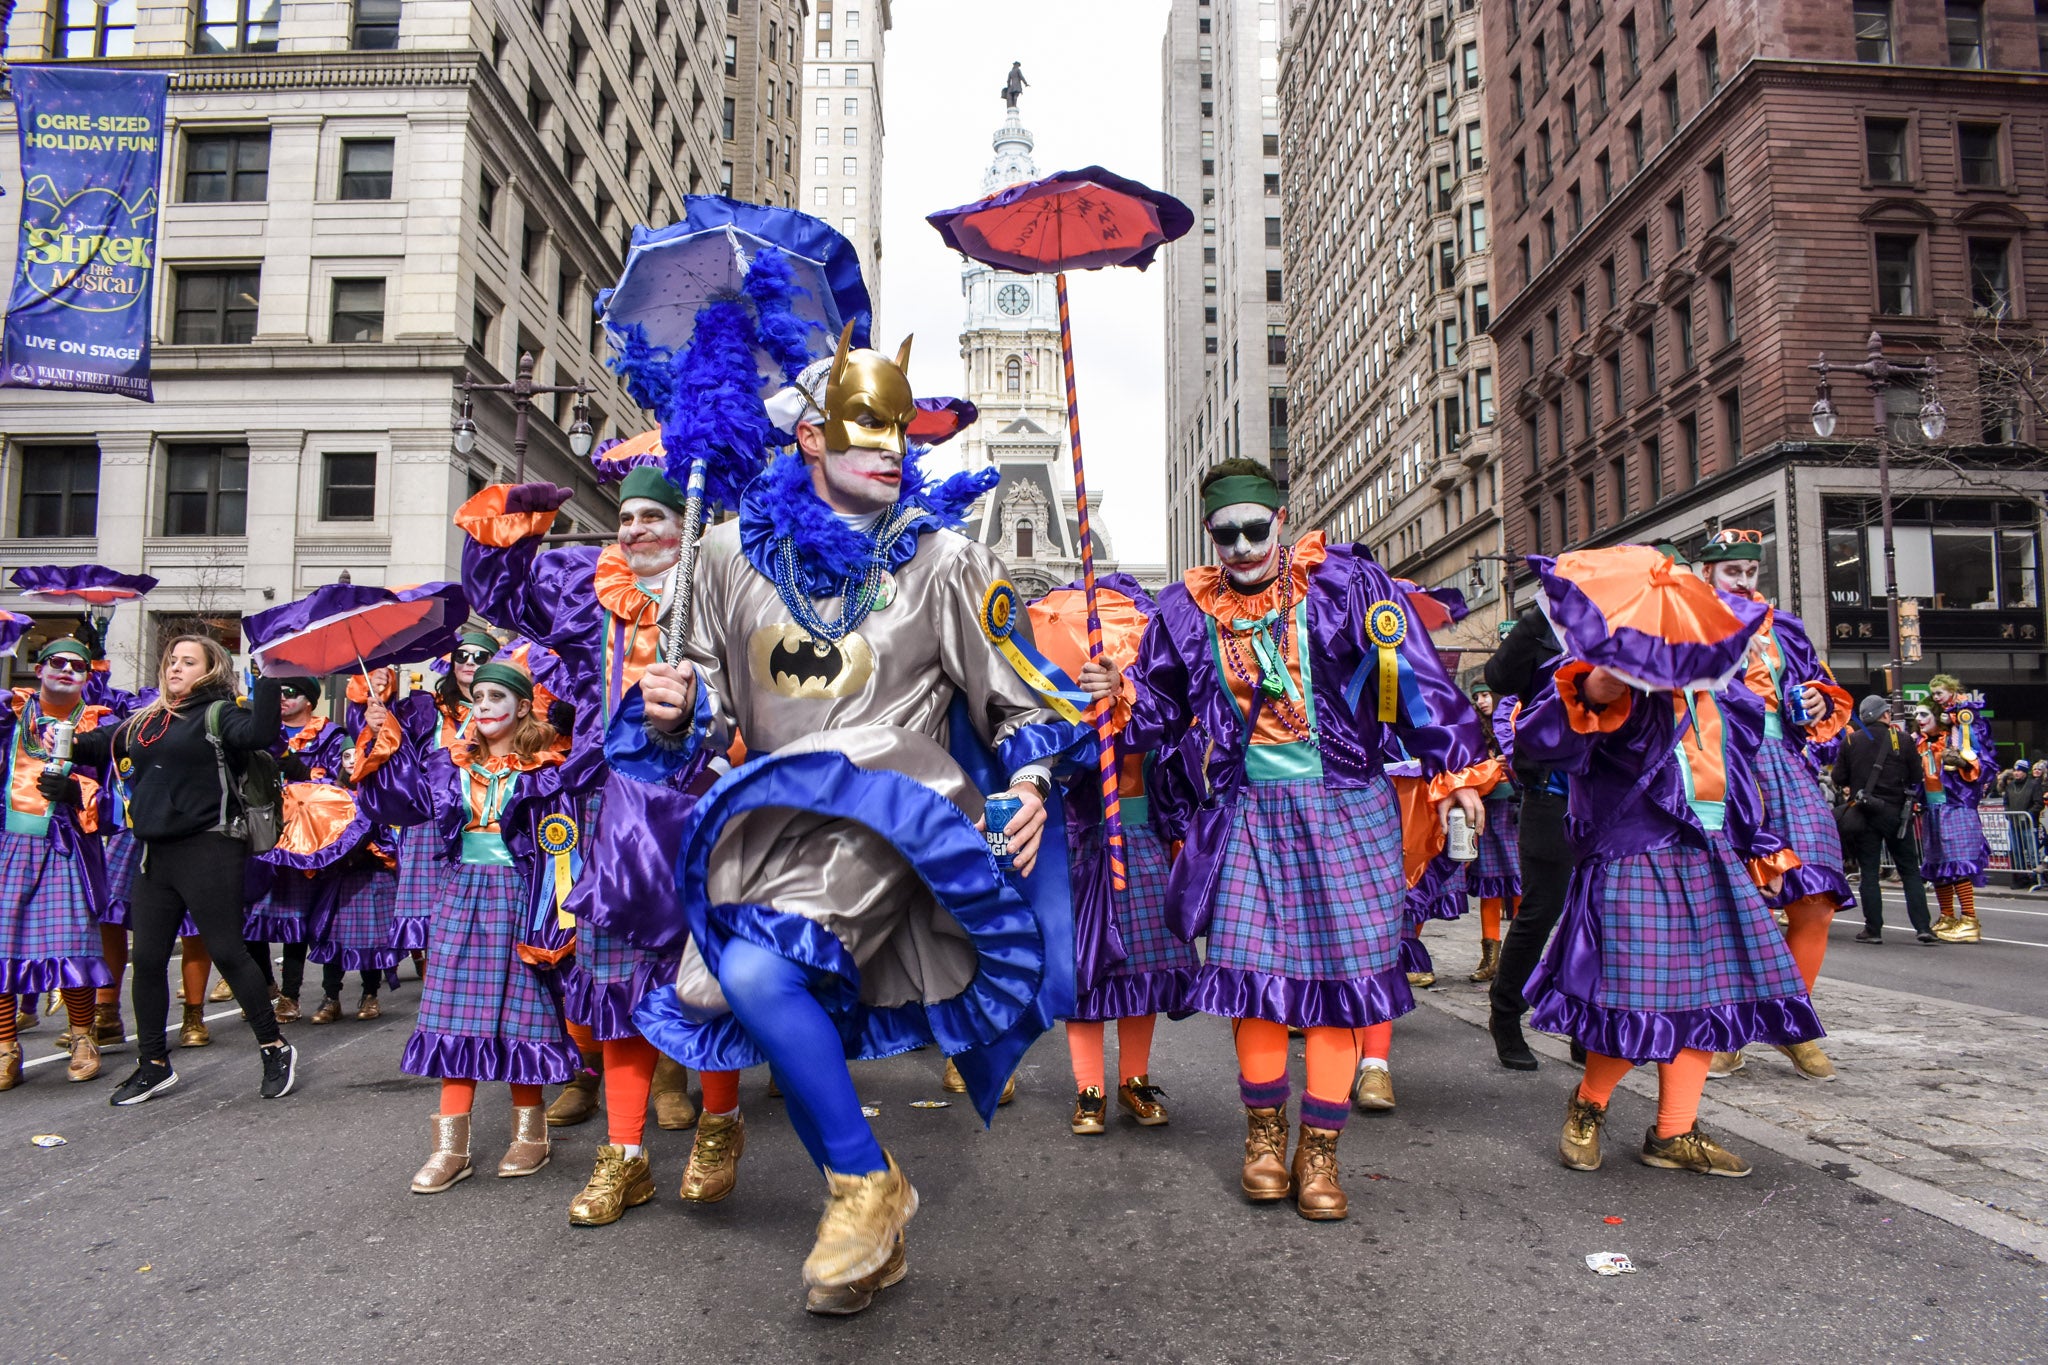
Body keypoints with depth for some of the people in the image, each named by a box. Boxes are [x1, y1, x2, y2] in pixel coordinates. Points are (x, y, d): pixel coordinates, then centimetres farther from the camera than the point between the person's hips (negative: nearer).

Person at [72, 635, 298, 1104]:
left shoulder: (219, 714, -5)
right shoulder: (146, 720, 15)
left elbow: (259, 733, -24)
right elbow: (105, 745, 29)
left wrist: (266, 680, -29)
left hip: (208, 851, -7)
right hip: (155, 854, 7)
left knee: (227, 952, -3)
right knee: (147, 960, 9)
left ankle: (276, 1050, 10)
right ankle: (153, 1065, 22)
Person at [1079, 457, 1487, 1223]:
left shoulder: (1344, 582, -4)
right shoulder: (1187, 609, 4)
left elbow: (1416, 677, -3)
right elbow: (1162, 708, 13)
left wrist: (1452, 771, -5)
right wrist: (1119, 695, -8)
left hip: (1346, 807, -1)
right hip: (1249, 811, 2)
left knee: (1341, 971, 1)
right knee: (1252, 969, -2)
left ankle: (1319, 1151, 16)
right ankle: (1264, 1131, 21)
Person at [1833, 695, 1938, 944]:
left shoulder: (1850, 741, 0)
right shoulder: (1903, 740, -2)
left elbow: (1839, 779, 1)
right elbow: (1916, 779, 2)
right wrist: (1909, 802, 18)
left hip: (1864, 812, 0)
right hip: (1896, 812, 0)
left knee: (1869, 872, 4)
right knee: (1910, 871, 7)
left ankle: (1873, 929, 2)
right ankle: (1923, 927, 2)